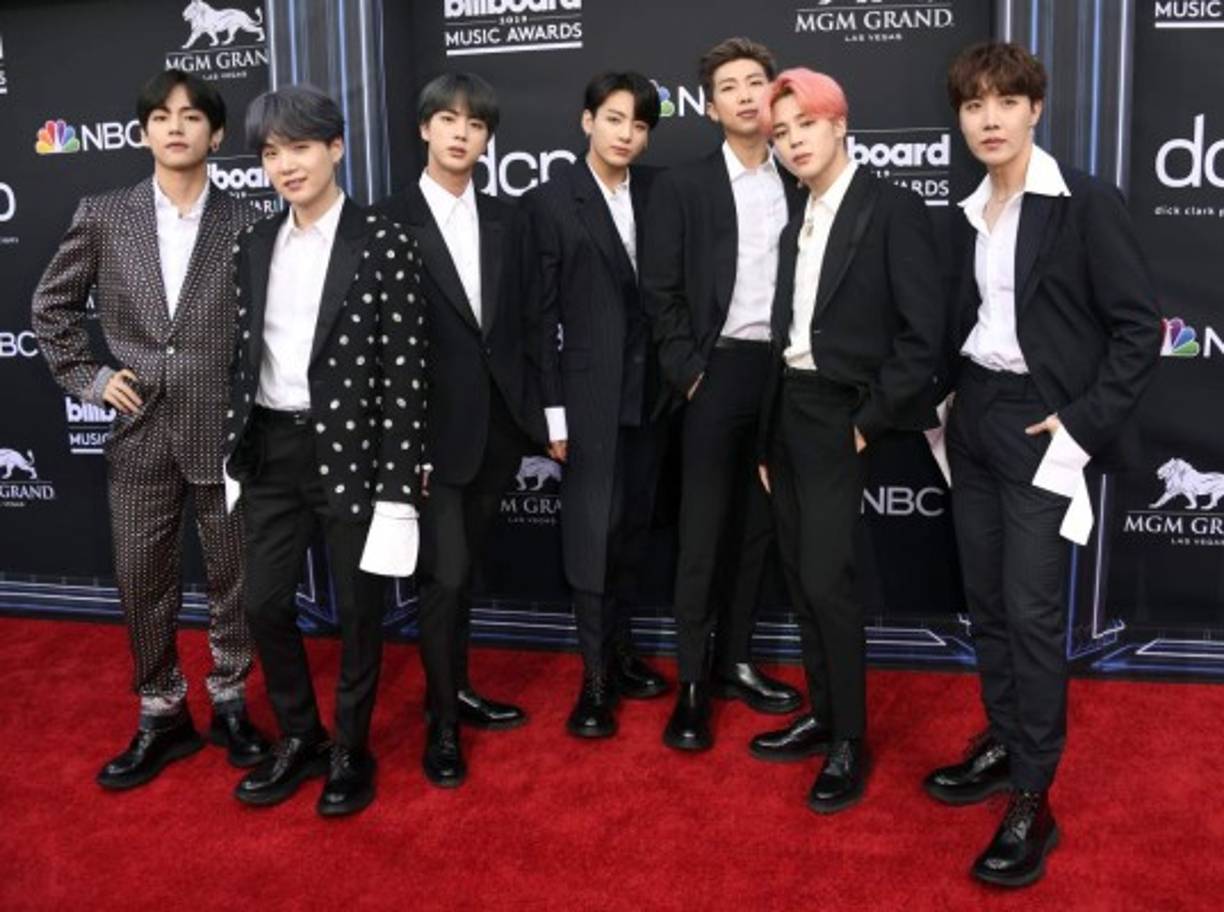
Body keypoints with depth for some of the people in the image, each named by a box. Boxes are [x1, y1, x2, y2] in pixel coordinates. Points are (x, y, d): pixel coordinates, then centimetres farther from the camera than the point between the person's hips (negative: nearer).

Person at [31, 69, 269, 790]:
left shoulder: (246, 225, -2)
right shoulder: (103, 217, 2)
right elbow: (52, 305, 12)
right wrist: (88, 377, 3)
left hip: (224, 433, -1)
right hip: (140, 433, 2)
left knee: (232, 578, 10)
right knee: (142, 582, 9)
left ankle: (231, 704, 29)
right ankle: (162, 716, 26)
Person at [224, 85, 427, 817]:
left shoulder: (385, 245, -8)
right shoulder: (253, 247, 7)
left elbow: (405, 371, -10)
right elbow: (243, 355, 12)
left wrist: (398, 482, -14)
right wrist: (235, 450, 8)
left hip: (352, 449, -4)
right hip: (273, 451, 5)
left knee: (358, 610, 9)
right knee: (265, 603, 10)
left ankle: (351, 751, 28)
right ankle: (299, 738, 32)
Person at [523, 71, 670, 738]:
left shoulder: (657, 192, 5)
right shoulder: (551, 200, -4)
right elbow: (542, 314, -6)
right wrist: (551, 411, -9)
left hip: (649, 388, 4)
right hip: (589, 390, -4)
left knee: (632, 529, 12)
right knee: (592, 531, -2)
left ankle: (620, 653, 26)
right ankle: (595, 678, 8)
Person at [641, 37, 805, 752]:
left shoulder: (802, 187, 9)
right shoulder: (683, 186, 0)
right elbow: (661, 291, -4)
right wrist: (689, 371, -10)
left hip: (785, 374, 4)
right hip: (718, 372, -3)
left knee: (757, 527, 11)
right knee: (703, 532, 0)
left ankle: (735, 661, 23)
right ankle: (693, 682, 8)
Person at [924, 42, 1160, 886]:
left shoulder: (1087, 202, -9)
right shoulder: (970, 214, 10)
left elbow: (1140, 327, -11)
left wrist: (1083, 423, -16)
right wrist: (952, 401, 6)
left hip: (1040, 426, -6)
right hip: (975, 420, 7)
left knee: (1033, 611, -5)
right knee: (985, 599, 12)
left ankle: (1034, 800, 6)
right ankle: (1003, 746, 28)